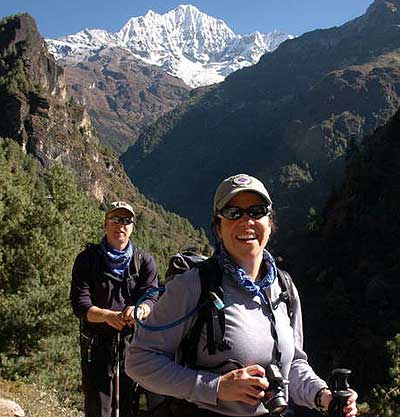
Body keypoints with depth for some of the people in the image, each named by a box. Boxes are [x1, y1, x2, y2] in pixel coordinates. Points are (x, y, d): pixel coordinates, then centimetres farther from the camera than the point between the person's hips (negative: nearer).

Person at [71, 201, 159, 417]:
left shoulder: (144, 262, 6)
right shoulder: (87, 259, 1)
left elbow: (151, 298, -6)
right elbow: (80, 304, -9)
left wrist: (140, 310, -30)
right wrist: (108, 315, -29)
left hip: (135, 344, 2)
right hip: (97, 346, -1)